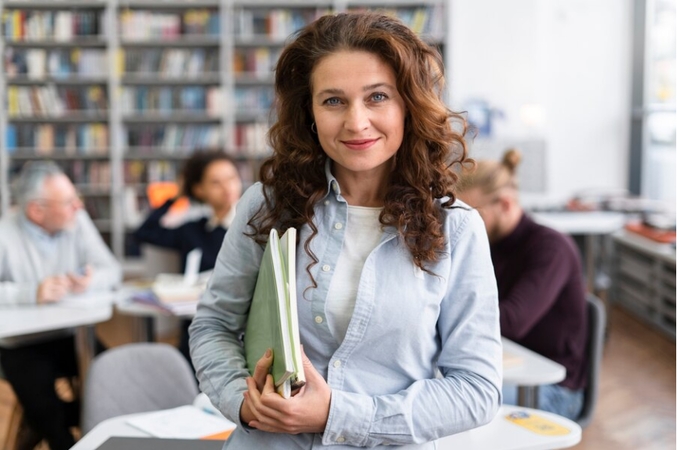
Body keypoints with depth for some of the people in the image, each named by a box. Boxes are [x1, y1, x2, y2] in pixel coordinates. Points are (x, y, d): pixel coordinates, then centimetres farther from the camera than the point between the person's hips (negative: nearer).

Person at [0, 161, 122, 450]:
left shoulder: (77, 221, 0)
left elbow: (112, 270, 2)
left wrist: (89, 281, -19)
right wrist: (32, 293, -28)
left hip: (73, 337, 3)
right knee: (40, 396, -27)